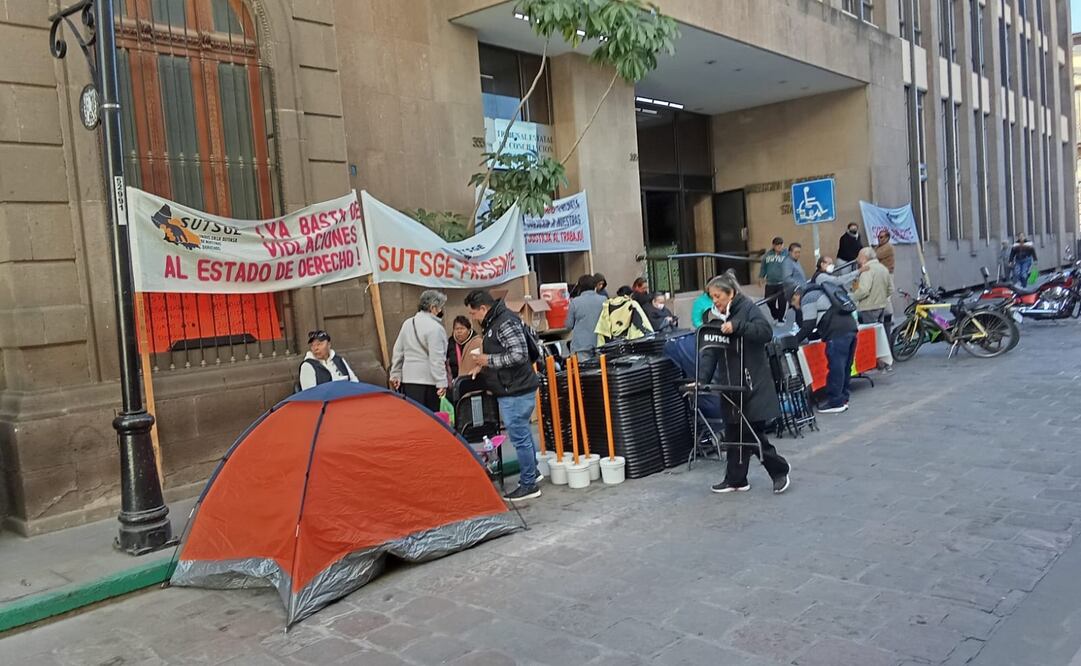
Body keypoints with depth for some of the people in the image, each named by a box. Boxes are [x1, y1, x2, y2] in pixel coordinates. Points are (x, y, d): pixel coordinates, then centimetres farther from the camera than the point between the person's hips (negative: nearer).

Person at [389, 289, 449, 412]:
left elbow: (398, 351, 15)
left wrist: (395, 374, 20)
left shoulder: (407, 323, 12)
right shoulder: (435, 328, -11)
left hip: (407, 378, 6)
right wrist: (441, 383, -14)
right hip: (427, 380, -6)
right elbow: (437, 359, -16)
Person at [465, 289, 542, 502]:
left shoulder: (506, 323, -18)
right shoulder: (494, 322, 14)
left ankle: (529, 484, 6)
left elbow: (519, 355, -25)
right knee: (523, 433, 21)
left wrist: (489, 360, -16)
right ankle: (532, 472, 35)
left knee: (519, 437, -3)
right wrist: (483, 366, 12)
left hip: (515, 391, -10)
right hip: (511, 389, 10)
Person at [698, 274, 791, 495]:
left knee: (752, 432, -4)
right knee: (734, 433, 9)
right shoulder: (715, 318, 10)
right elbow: (709, 352, 4)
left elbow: (766, 331, -20)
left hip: (753, 383, -6)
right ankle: (735, 480, 20)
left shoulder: (747, 307, -6)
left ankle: (780, 470, 17)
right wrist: (702, 379, -8)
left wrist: (736, 327, -27)